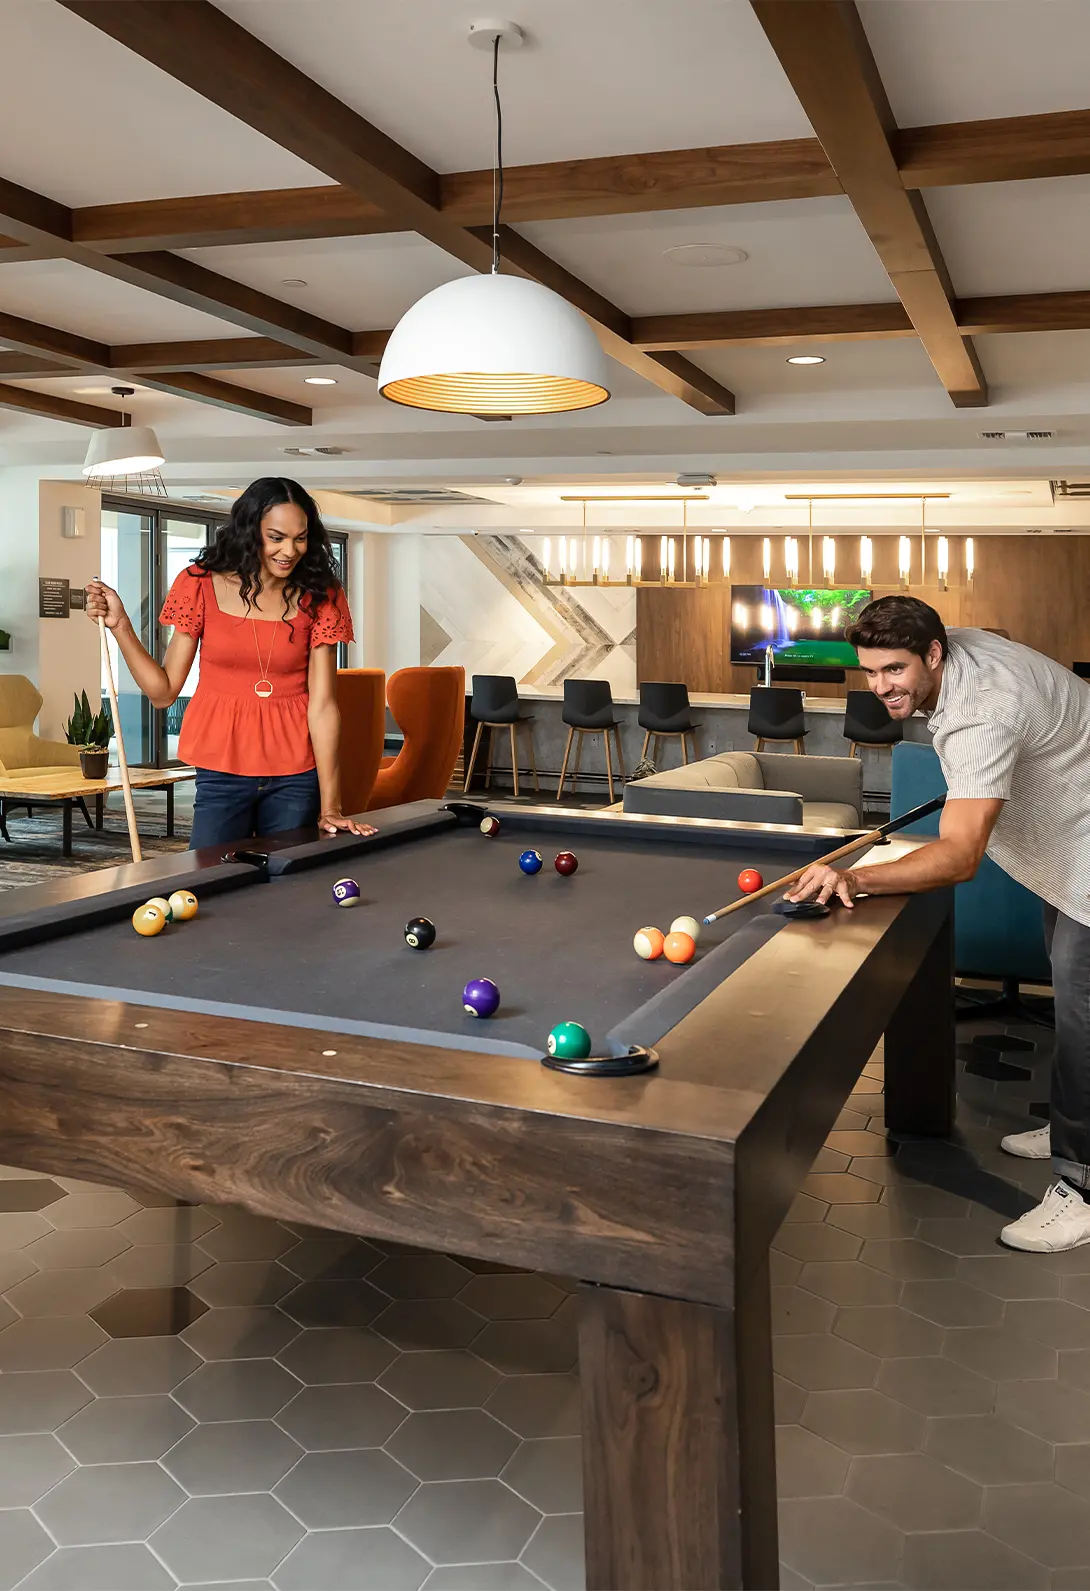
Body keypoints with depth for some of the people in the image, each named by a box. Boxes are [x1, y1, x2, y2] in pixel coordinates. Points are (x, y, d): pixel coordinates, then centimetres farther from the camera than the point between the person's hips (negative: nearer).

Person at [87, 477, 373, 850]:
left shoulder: (320, 597, -2)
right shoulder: (203, 585, -2)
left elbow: (322, 704, -7)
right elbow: (163, 691, 0)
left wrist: (329, 808, -12)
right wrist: (120, 625, -12)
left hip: (296, 778, 0)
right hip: (221, 776, 0)